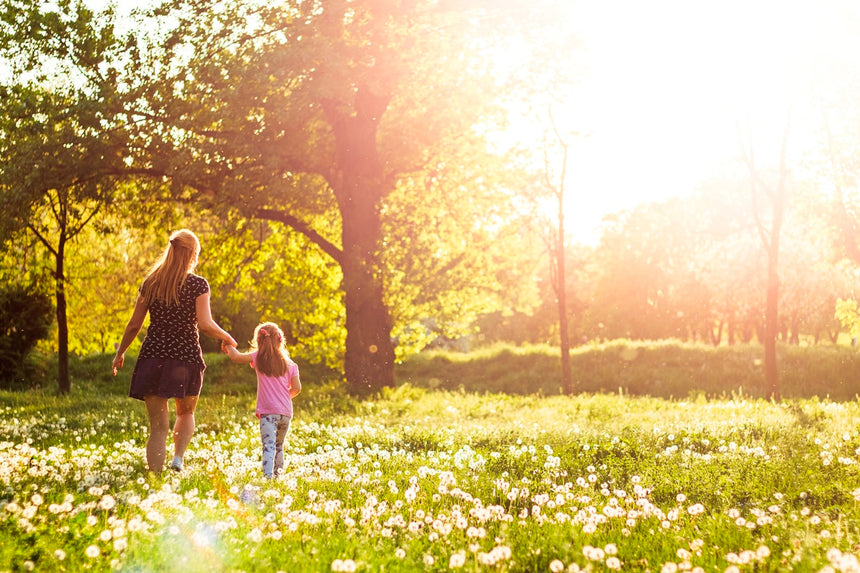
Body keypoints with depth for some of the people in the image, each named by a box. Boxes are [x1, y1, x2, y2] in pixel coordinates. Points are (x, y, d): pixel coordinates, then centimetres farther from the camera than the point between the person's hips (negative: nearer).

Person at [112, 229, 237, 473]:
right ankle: (178, 457, 1)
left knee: (158, 426, 5)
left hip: (153, 356, 2)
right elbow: (205, 324, -14)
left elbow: (134, 325, 8)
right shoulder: (197, 284, -5)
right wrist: (227, 338, 4)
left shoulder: (150, 283, 6)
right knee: (186, 413, 23)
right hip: (186, 357, -2)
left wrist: (120, 353, 20)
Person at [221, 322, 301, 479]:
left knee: (269, 446, -15)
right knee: (279, 447, 20)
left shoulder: (258, 357, 0)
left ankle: (267, 476, -30)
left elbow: (236, 357, -7)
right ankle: (277, 475, 24)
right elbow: (297, 388, 6)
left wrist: (228, 345, 13)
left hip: (268, 411, -4)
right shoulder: (289, 363, 9)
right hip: (286, 412, 4)